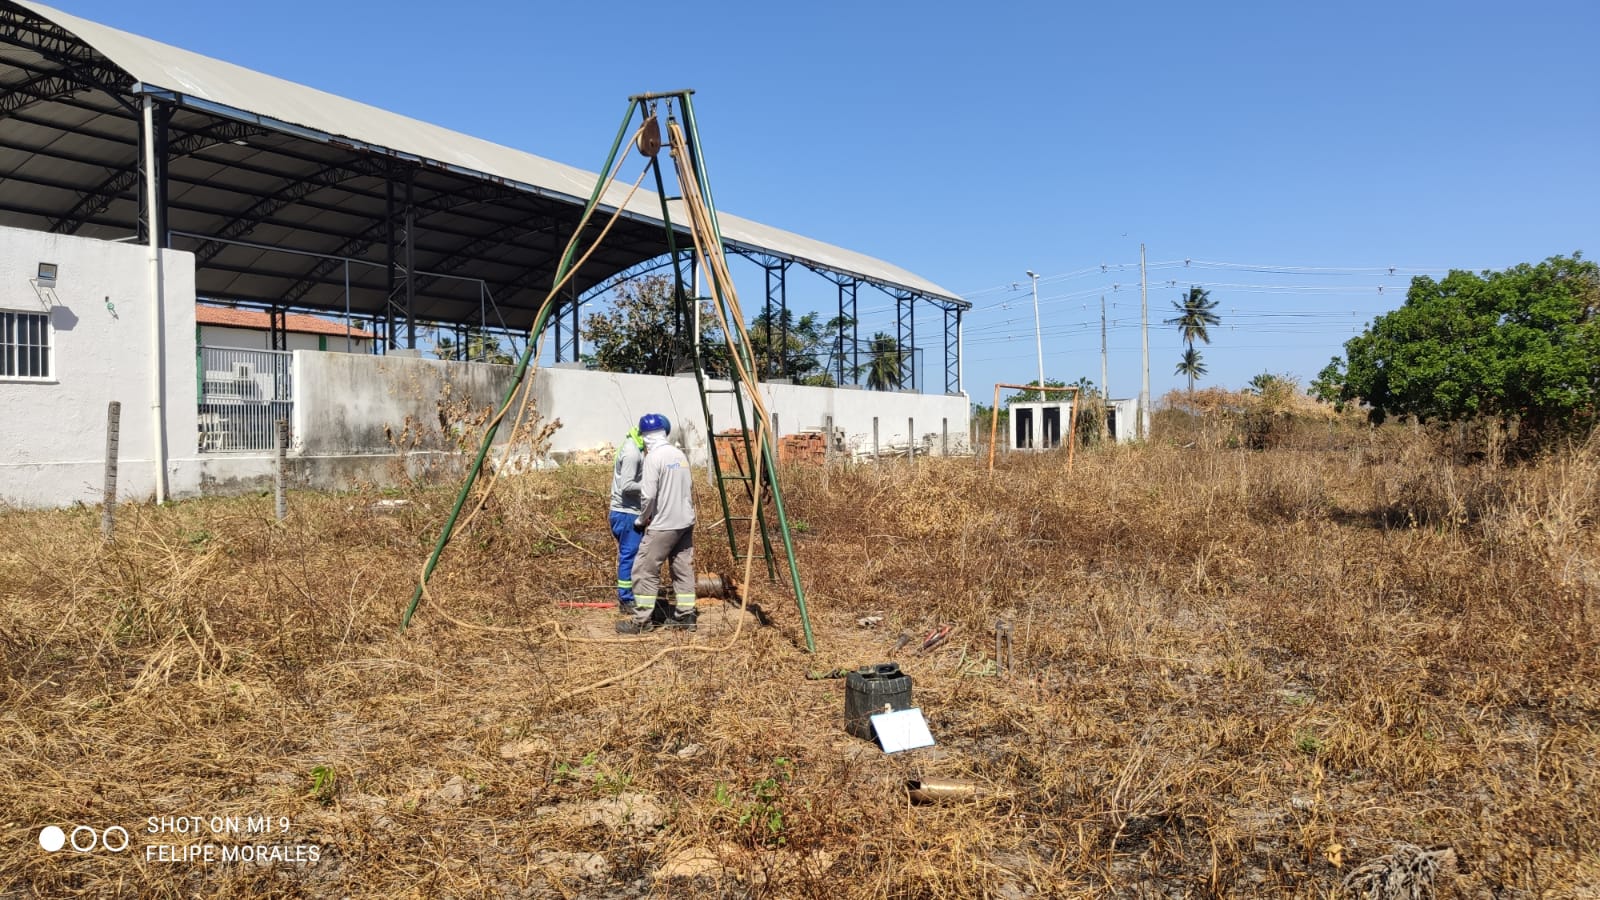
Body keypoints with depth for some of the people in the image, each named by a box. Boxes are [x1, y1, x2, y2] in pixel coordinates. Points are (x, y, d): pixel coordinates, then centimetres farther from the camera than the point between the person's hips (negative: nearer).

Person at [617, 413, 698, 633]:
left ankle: (641, 621, 2)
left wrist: (642, 519, -1)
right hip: (686, 522, 7)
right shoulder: (680, 454, 8)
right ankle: (685, 616, 16)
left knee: (645, 570, 0)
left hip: (663, 525, -7)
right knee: (684, 569, 11)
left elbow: (648, 494, -17)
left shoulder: (654, 457, -13)